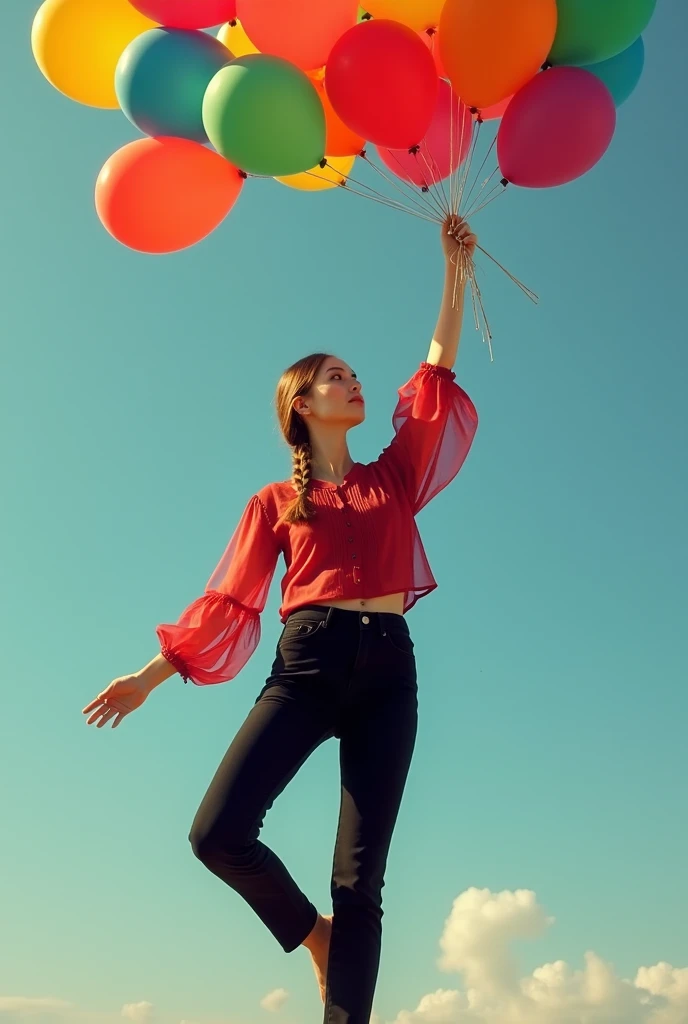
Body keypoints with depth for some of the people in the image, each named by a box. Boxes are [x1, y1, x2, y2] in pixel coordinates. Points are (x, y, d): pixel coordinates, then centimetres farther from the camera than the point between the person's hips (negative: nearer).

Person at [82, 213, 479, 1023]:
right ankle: (313, 932, 13)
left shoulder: (394, 476, 18)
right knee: (218, 832, -16)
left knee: (362, 878, -4)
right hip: (305, 665, -1)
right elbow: (231, 598, 9)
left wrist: (454, 268, 19)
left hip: (387, 670, 1)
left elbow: (438, 374, 17)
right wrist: (154, 671, 4)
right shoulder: (276, 500, 12)